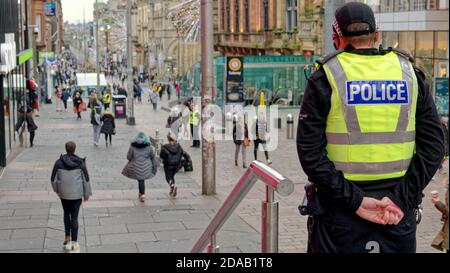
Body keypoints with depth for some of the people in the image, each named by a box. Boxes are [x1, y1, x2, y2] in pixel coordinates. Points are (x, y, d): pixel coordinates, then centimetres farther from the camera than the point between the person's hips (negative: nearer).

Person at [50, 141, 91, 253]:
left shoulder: (59, 162, -6)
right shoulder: (80, 163, -6)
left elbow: (53, 179, -1)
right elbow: (86, 179, -2)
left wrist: (56, 190, 17)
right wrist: (87, 193, 8)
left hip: (63, 193, 1)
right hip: (77, 194, -1)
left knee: (66, 214, 22)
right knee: (74, 217, 5)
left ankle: (67, 239, 20)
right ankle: (74, 243, 6)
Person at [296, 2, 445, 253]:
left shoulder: (325, 78, -4)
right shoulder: (410, 74, 4)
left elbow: (310, 153, -12)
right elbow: (434, 147, -2)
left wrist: (353, 200, -12)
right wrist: (401, 199, -7)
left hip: (339, 213, -2)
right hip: (399, 213, 2)